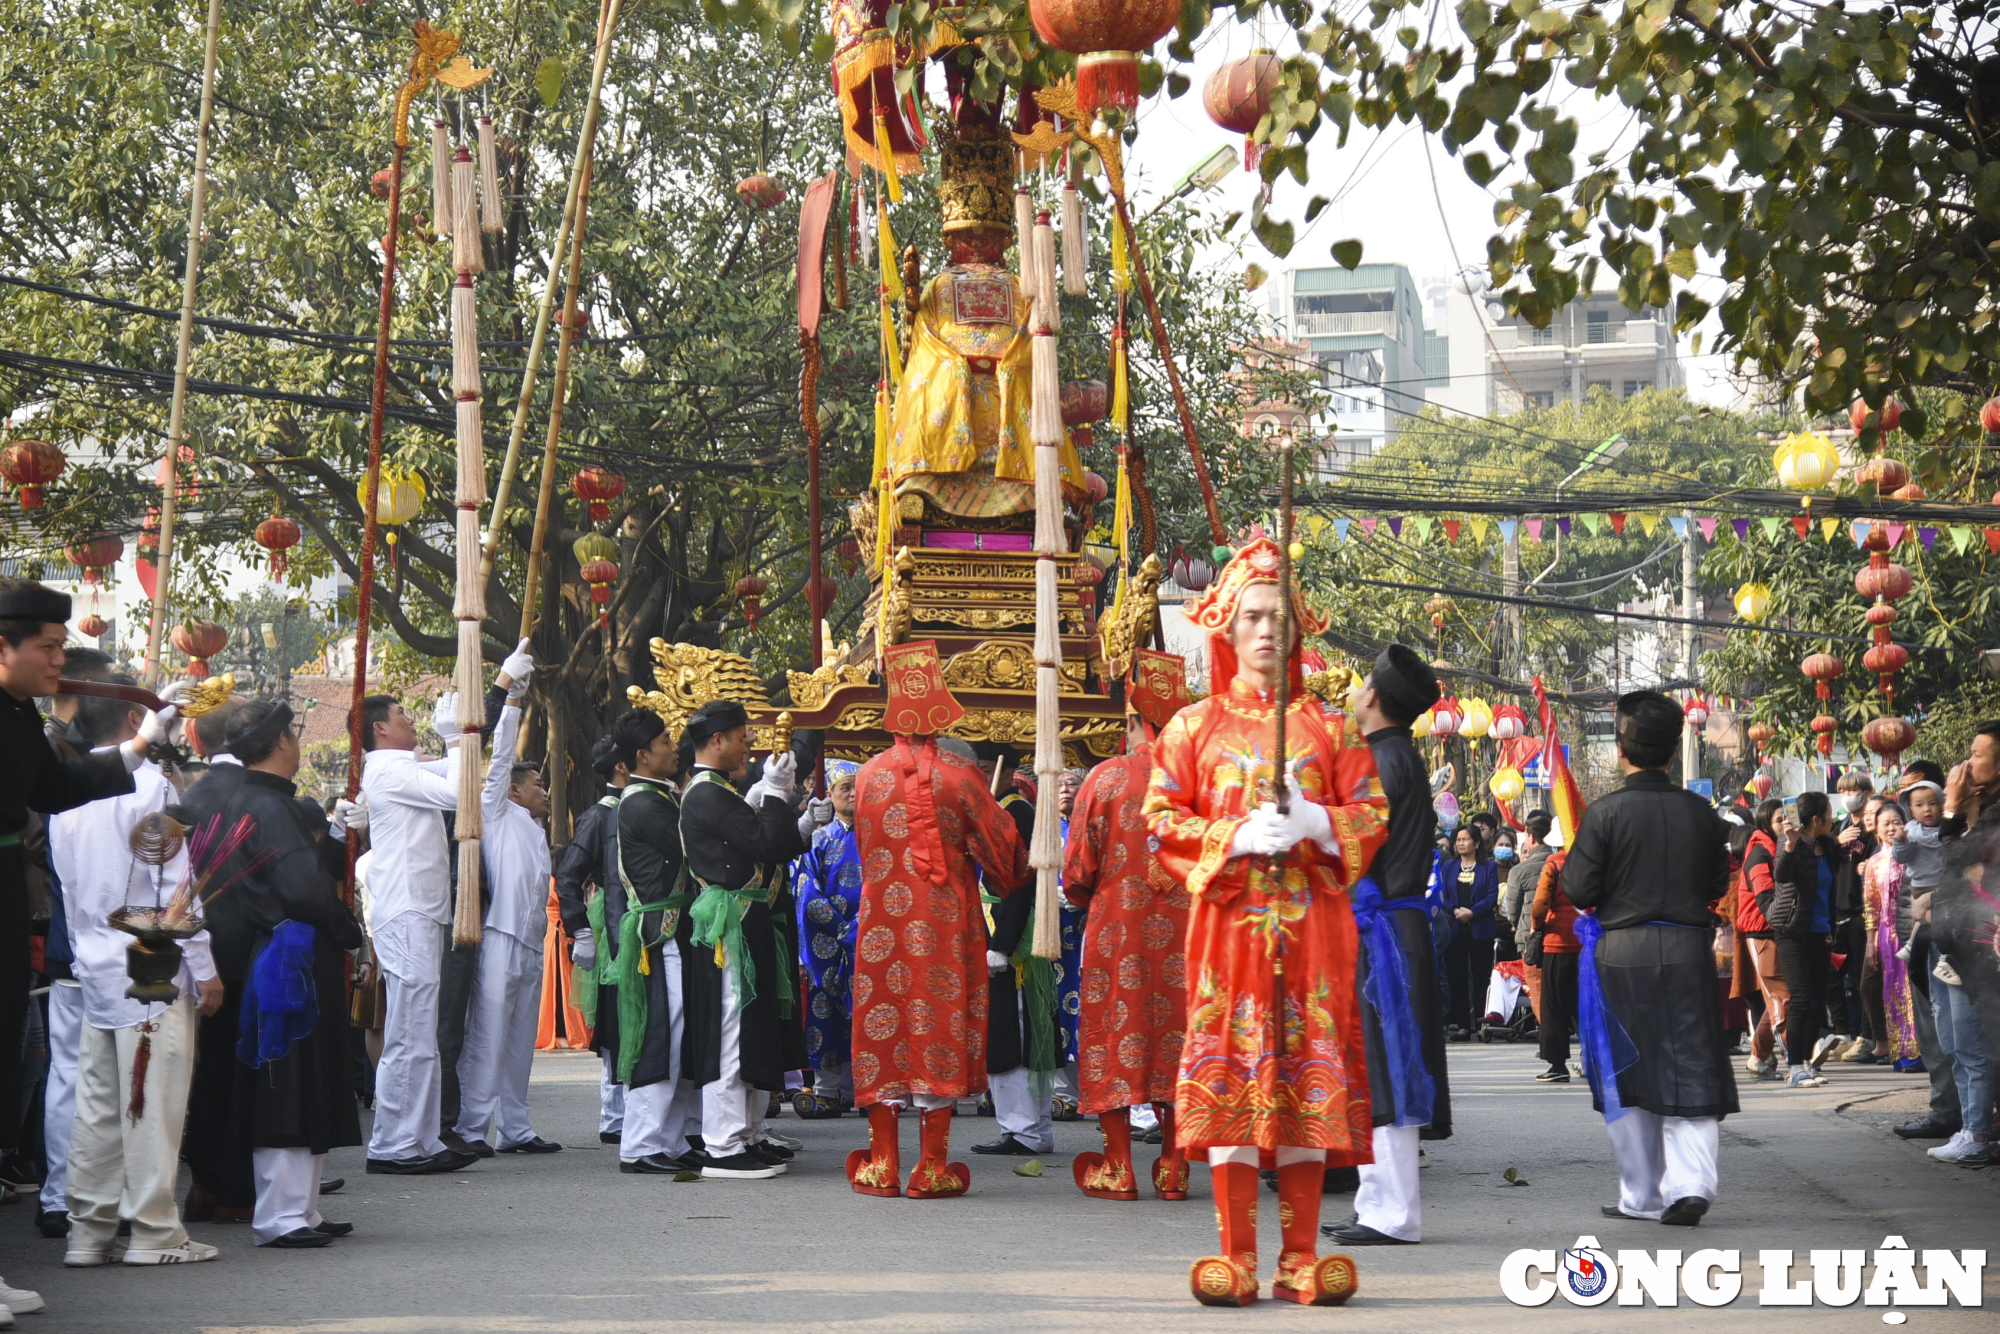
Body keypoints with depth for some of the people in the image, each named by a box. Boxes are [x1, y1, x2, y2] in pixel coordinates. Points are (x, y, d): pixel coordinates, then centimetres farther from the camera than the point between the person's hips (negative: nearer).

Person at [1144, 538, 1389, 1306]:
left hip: (1311, 926, 1)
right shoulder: (1193, 727, 9)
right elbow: (1162, 823, 3)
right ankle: (1237, 1259, -1)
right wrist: (1237, 837, -12)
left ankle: (1300, 1258, 4)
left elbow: (1373, 817, 8)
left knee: (1308, 1080, -1)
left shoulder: (1328, 727, 12)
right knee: (1231, 1071, -5)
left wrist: (1315, 823, -12)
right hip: (1229, 922, -1)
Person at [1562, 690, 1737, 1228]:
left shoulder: (1605, 812, -10)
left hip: (1622, 953, -2)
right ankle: (1690, 1180, -11)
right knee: (1689, 1071, 5)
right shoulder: (1699, 812, 1)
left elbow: (1579, 890, -8)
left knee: (1627, 1079, 9)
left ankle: (1642, 1194, 14)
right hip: (1688, 951, 2)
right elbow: (1718, 885, 11)